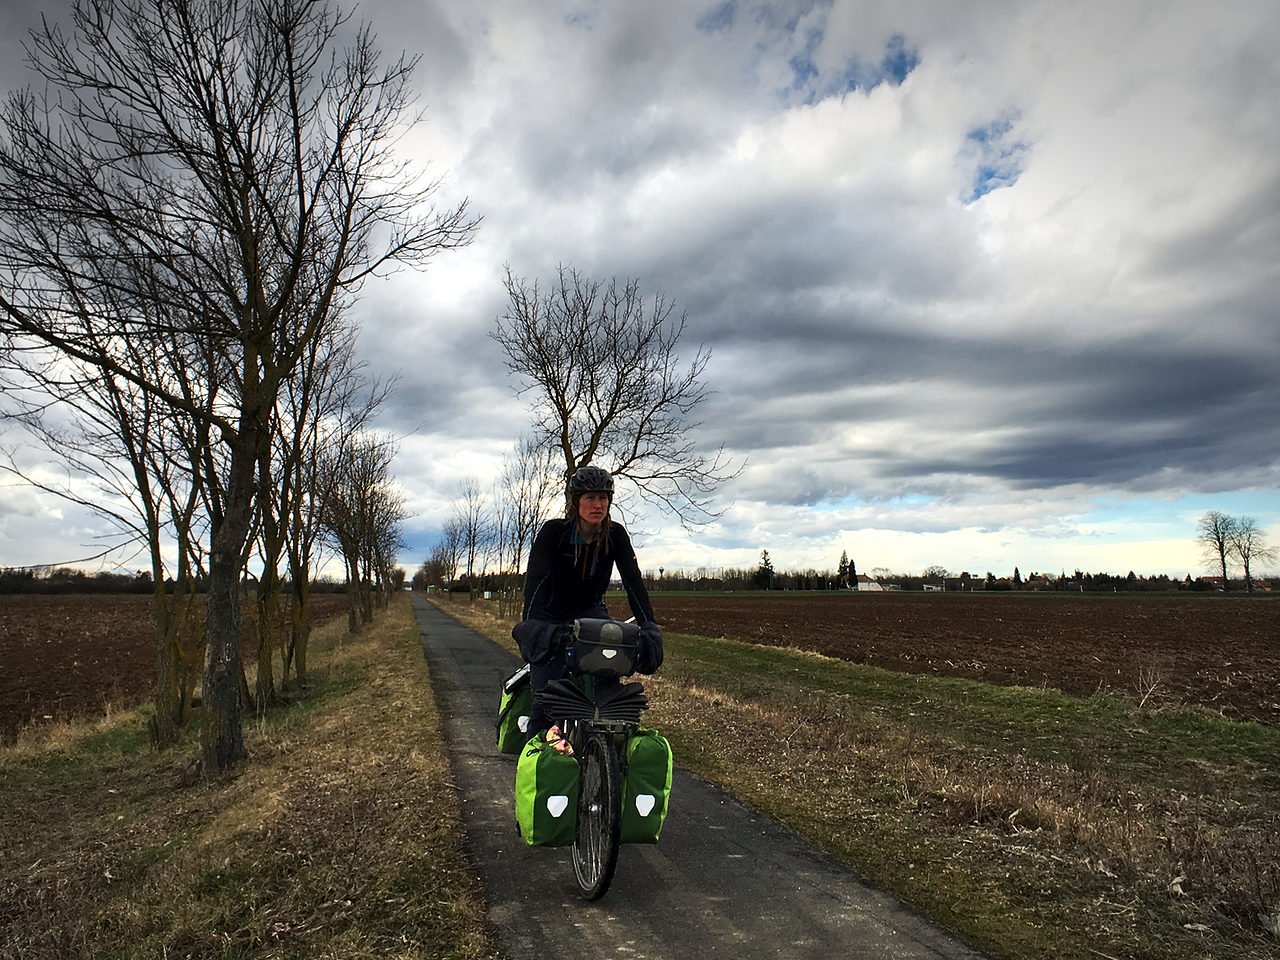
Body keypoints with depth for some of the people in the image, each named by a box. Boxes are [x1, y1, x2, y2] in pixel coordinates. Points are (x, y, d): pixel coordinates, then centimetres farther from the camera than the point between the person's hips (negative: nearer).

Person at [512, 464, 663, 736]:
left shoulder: (616, 535, -9)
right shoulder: (553, 531, -17)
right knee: (545, 698, -16)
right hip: (550, 618, -2)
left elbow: (633, 581, -17)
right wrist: (531, 626, -43)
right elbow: (535, 580, -27)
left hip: (590, 613, 3)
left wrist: (649, 627, -31)